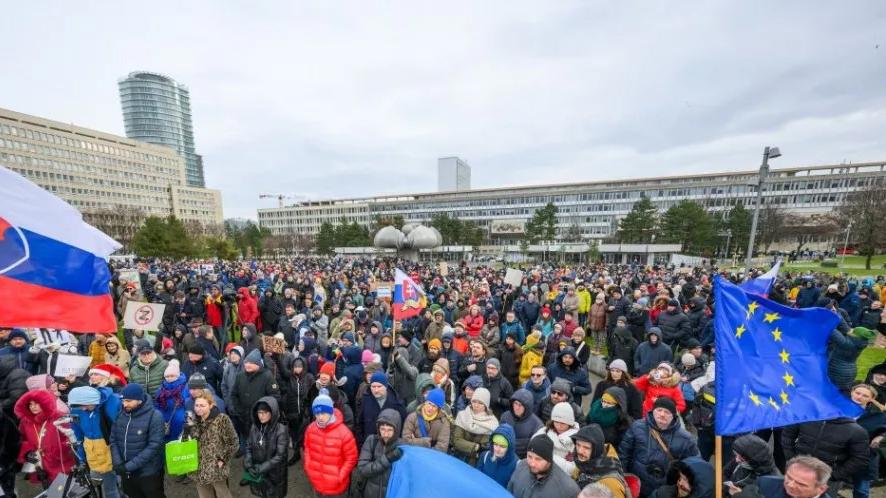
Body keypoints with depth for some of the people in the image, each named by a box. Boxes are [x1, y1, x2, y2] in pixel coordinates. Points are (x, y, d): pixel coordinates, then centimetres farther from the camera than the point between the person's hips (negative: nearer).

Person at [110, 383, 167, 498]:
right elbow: (113, 440, 2)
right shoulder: (120, 415, -3)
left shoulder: (155, 416, -19)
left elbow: (154, 446, -19)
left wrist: (129, 466, -20)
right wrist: (118, 464, -11)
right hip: (125, 473, 4)